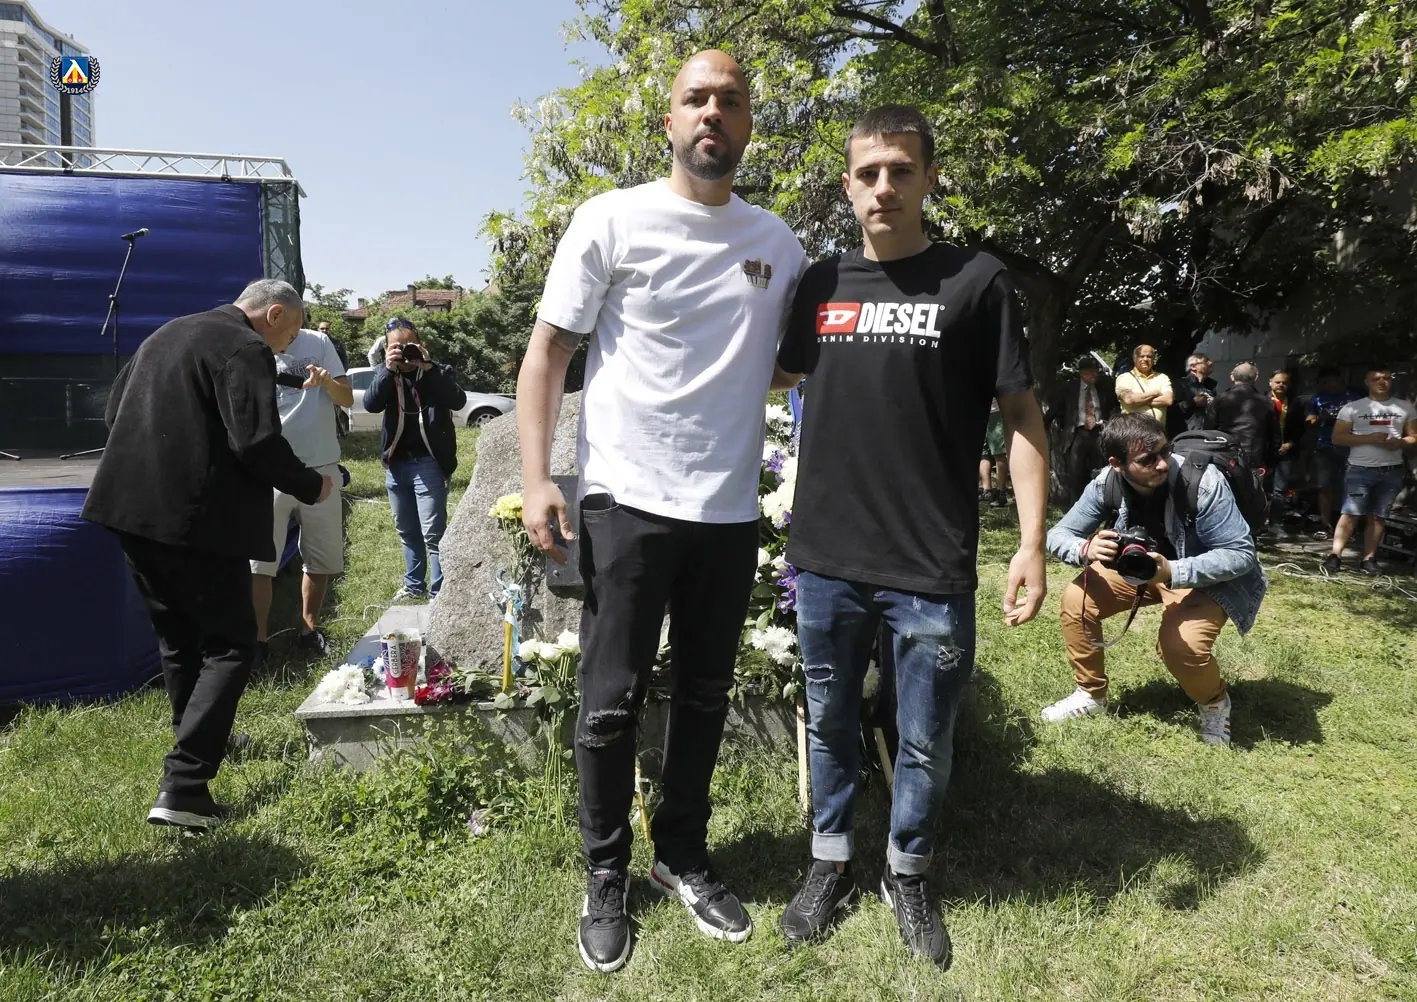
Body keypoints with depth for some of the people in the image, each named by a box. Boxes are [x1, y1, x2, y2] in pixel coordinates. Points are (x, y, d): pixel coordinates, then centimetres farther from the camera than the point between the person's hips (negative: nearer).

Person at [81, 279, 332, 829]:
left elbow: (114, 410, 23)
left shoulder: (166, 334, 17)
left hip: (134, 508, 9)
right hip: (196, 518, -9)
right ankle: (182, 788, -9)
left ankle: (200, 742, 38)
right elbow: (258, 442, -20)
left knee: (178, 639, 22)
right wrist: (311, 486, -5)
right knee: (229, 646, -2)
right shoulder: (246, 349, -11)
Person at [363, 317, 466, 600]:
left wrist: (428, 367, -22)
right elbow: (370, 404, -9)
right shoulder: (384, 373, 8)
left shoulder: (438, 371, -1)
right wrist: (388, 369, -20)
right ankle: (414, 585, 32)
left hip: (428, 464, -5)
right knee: (407, 532, 17)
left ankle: (439, 594, 2)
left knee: (433, 533, -5)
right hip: (396, 464, 5)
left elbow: (458, 401, -18)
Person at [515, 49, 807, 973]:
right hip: (628, 503, -3)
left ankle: (683, 856, 32)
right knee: (613, 702, 4)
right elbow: (549, 349, -2)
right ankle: (607, 874, 23)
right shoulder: (614, 220, -1)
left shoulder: (778, 243, 10)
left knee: (705, 697, 13)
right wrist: (536, 477, -12)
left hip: (731, 511, 4)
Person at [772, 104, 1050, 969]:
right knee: (831, 723, 17)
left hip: (933, 570, -3)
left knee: (925, 743, 11)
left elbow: (1022, 416, -3)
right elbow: (779, 375, 24)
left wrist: (1033, 543, -8)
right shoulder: (822, 282, 7)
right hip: (826, 558, 3)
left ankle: (909, 874, 36)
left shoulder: (976, 280, -3)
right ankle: (832, 863, 38)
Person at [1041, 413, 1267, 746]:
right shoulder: (1107, 483, -20)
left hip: (1210, 577, -4)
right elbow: (1058, 535, -15)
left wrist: (1172, 572, -43)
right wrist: (1086, 550, -39)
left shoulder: (1204, 483, -32)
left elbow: (1242, 553, -29)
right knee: (1076, 600, -11)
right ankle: (1091, 694, 12)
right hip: (1139, 565, 5)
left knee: (1180, 644, -28)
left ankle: (1215, 703, 9)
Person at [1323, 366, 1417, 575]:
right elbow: (1337, 438, -4)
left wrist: (1399, 442, -12)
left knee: (1378, 516, 6)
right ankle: (1335, 556, -9)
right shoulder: (1353, 408, 1)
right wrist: (1369, 438, -15)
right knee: (1350, 513, -9)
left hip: (1392, 471, 3)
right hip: (1360, 470, -3)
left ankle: (1369, 559, 9)